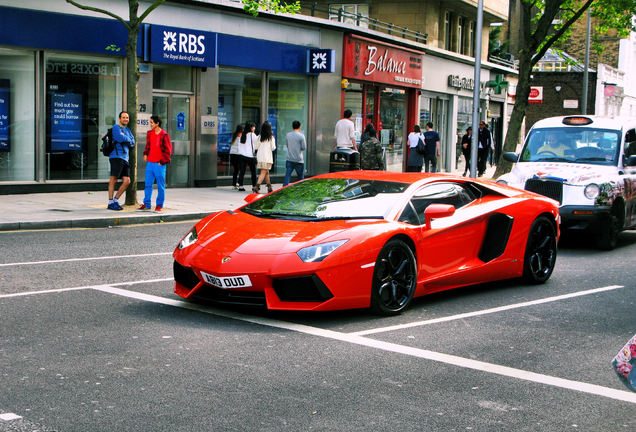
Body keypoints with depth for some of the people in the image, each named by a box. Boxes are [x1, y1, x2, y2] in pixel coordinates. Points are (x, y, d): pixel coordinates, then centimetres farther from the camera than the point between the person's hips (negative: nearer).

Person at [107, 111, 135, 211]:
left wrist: (124, 138, -4)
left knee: (127, 181, 1)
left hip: (125, 158, 8)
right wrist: (128, 139, 2)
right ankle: (110, 203, -7)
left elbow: (132, 143, 13)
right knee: (113, 179, -8)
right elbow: (120, 138, -16)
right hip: (116, 156, -8)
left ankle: (116, 200, 12)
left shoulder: (127, 129, 24)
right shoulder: (116, 127, 1)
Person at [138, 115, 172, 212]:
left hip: (159, 164, -6)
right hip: (150, 163, 6)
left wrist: (162, 161, -10)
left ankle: (159, 205, 10)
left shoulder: (164, 135, -10)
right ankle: (147, 204, 15)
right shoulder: (149, 133, 9)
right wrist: (145, 154, 8)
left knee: (160, 186, 2)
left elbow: (168, 150, -8)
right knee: (148, 184, 8)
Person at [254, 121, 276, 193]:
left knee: (266, 172, 16)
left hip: (260, 157, 4)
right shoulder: (271, 137, -7)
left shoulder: (259, 137, 2)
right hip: (267, 157, -4)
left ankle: (269, 187, 23)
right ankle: (256, 187, -19)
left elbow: (255, 147, 3)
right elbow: (273, 148, -6)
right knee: (263, 173, -5)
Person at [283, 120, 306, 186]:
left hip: (289, 159, 3)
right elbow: (304, 148, -6)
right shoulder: (301, 136, -8)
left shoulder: (288, 135, 6)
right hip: (299, 160, -3)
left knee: (287, 176, -2)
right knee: (301, 177, 10)